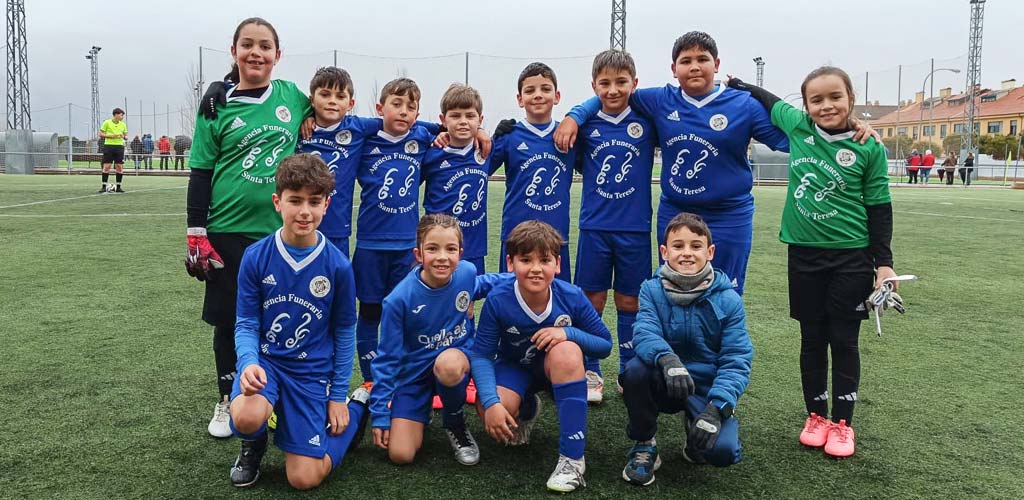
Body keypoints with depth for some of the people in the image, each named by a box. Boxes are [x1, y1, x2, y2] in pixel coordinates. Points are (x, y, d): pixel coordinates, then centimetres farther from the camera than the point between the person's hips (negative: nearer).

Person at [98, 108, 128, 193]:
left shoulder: (123, 124, 10)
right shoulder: (107, 123, 0)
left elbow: (126, 136, 16)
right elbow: (101, 134, 1)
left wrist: (124, 136, -7)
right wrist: (110, 136, -14)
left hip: (119, 146, 3)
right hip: (108, 146, -3)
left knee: (119, 167, 0)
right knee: (106, 166, -3)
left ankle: (118, 187, 8)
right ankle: (104, 186, 3)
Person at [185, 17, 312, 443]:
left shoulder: (292, 96, 4)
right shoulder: (217, 106, 0)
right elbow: (200, 173, 1)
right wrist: (196, 233, -4)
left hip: (282, 229, 1)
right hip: (229, 230, -1)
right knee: (229, 320, 8)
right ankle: (227, 400, 26)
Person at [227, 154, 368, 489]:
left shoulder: (337, 265, -11)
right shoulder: (256, 257, -10)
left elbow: (344, 332, 0)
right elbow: (246, 324, -4)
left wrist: (338, 395, 2)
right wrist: (248, 362, -26)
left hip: (312, 370, 0)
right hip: (265, 360, 1)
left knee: (304, 479, -5)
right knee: (246, 418, -34)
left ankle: (359, 406, 22)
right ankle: (254, 443, 6)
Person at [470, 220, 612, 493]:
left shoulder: (572, 297, -23)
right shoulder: (498, 300, -25)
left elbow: (605, 345, -13)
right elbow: (481, 354, -19)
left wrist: (568, 333, -33)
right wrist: (491, 403, -32)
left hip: (557, 367, 0)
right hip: (514, 367, 0)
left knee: (566, 350, -36)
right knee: (493, 409, -31)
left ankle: (572, 458, -29)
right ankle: (526, 410, 12)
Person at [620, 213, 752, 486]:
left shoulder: (728, 299, -9)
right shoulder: (652, 290, -6)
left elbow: (737, 360, -12)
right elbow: (644, 333, -23)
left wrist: (717, 407, -27)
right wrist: (667, 358, -46)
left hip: (707, 389, 0)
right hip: (664, 384, 1)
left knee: (723, 451, -26)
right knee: (635, 369, -32)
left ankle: (695, 424, 13)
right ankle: (644, 444, -5)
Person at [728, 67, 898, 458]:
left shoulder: (869, 148, -7)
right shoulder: (798, 126, -1)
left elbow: (879, 207, -3)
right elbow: (768, 100, 19)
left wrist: (884, 261, -5)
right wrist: (735, 85, 17)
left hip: (851, 256, -2)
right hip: (804, 253, 3)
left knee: (844, 340, 5)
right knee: (812, 339, 11)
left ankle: (842, 423, 17)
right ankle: (816, 415, 24)